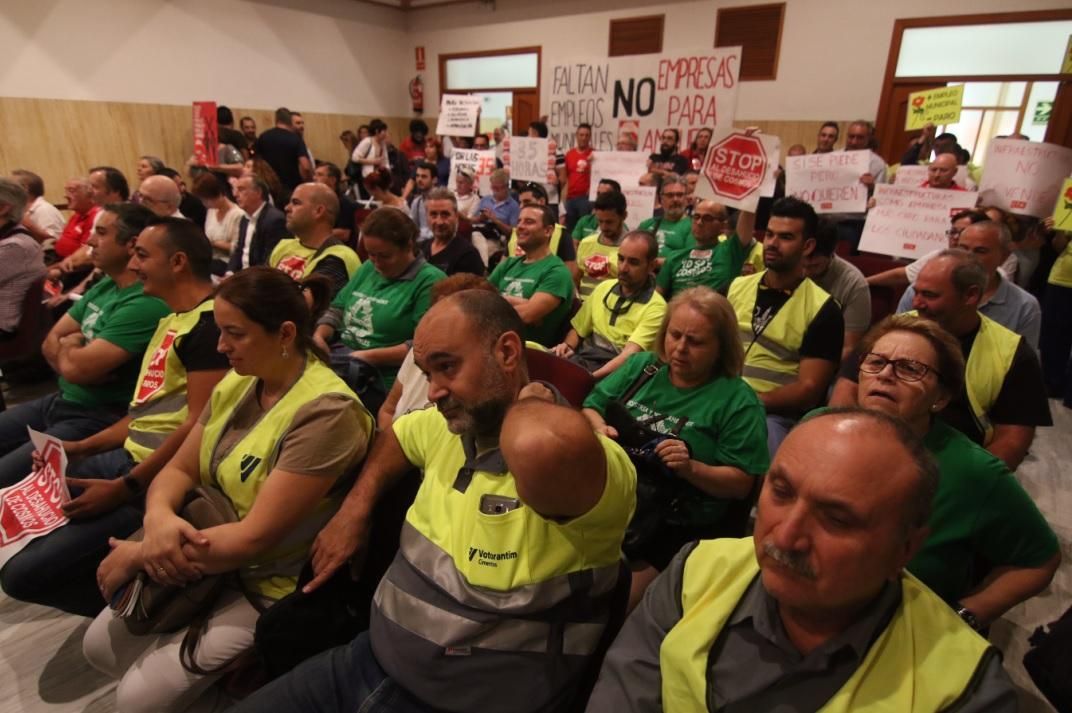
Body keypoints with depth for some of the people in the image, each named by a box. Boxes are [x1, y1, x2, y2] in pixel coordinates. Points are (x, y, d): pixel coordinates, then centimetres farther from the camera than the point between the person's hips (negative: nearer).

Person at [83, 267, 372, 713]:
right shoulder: (235, 385, -1)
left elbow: (256, 536, -28)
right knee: (99, 647, 11)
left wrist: (138, 555, -17)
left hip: (271, 591, -8)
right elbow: (178, 469, 5)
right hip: (207, 560, 8)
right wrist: (159, 517, -19)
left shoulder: (325, 411, -29)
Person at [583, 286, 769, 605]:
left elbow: (741, 483, -2)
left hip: (674, 530, -4)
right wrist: (599, 429, -8)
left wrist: (691, 468, -19)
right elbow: (590, 409, 14)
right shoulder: (640, 366, 10)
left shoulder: (737, 400, -2)